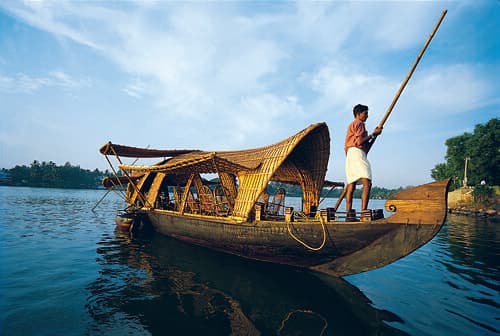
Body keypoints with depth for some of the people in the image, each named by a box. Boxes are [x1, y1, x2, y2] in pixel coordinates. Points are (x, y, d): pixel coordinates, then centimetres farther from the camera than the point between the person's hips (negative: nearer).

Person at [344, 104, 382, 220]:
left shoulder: (352, 125, 33)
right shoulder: (358, 123, 4)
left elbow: (366, 147, 29)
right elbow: (360, 141, -12)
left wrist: (374, 135, 23)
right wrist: (373, 134, 0)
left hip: (350, 155, 10)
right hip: (356, 153, -10)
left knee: (351, 186, 3)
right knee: (367, 184, -19)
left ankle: (349, 214, 0)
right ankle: (364, 212, -28)